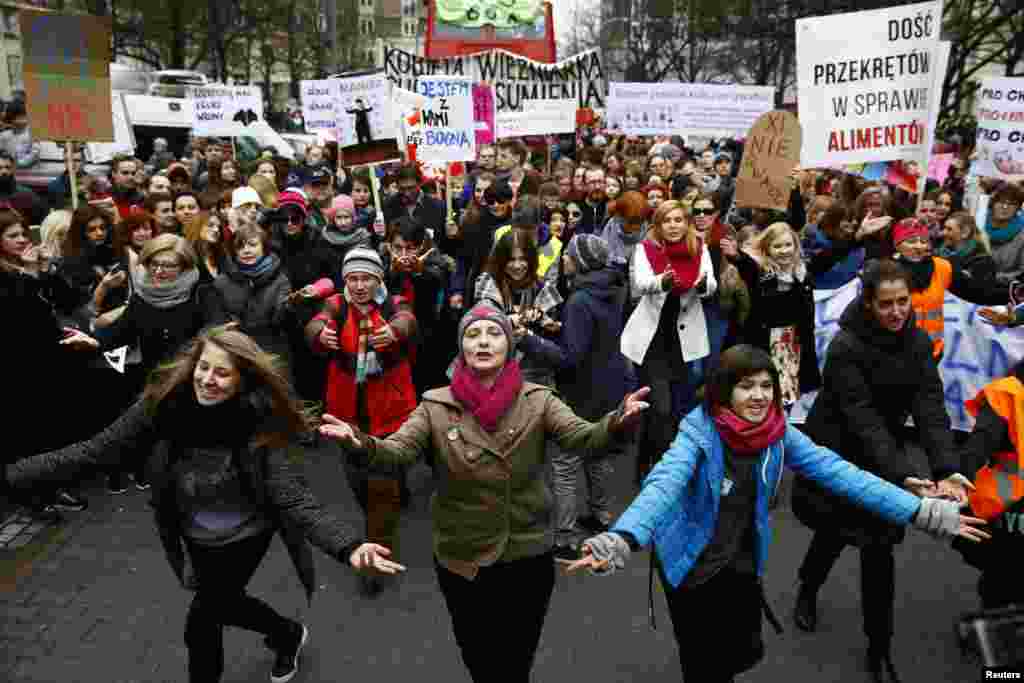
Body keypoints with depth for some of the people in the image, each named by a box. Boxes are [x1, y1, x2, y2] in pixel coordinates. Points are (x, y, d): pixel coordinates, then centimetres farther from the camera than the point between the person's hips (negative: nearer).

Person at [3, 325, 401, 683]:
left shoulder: (262, 423, -30)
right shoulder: (164, 404, -22)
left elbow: (294, 500, -35)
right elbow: (93, 452, -15)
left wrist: (349, 546, -51)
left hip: (245, 535, -4)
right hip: (197, 538, 4)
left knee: (201, 621, 0)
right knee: (220, 602, 22)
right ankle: (288, 633, 52)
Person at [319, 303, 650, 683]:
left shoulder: (538, 401, -10)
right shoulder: (436, 406, -9)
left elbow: (584, 438, -23)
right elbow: (397, 451, -19)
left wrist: (618, 422, -45)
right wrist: (360, 445, -41)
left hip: (528, 557, 0)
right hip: (461, 560, 0)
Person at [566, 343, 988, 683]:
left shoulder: (779, 434, -10)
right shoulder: (699, 431, -25)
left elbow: (839, 473, -14)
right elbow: (664, 484, -39)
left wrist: (922, 512, -22)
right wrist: (621, 542, -57)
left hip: (742, 564, 4)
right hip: (690, 564, -4)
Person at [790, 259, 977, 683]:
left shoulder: (918, 342, -7)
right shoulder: (846, 347, -24)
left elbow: (930, 406, -15)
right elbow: (863, 419, -28)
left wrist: (946, 468, -29)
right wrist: (903, 475, -37)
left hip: (882, 455, 4)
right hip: (836, 452, -4)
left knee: (878, 545, 0)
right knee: (837, 532, 11)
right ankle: (808, 590, 44)